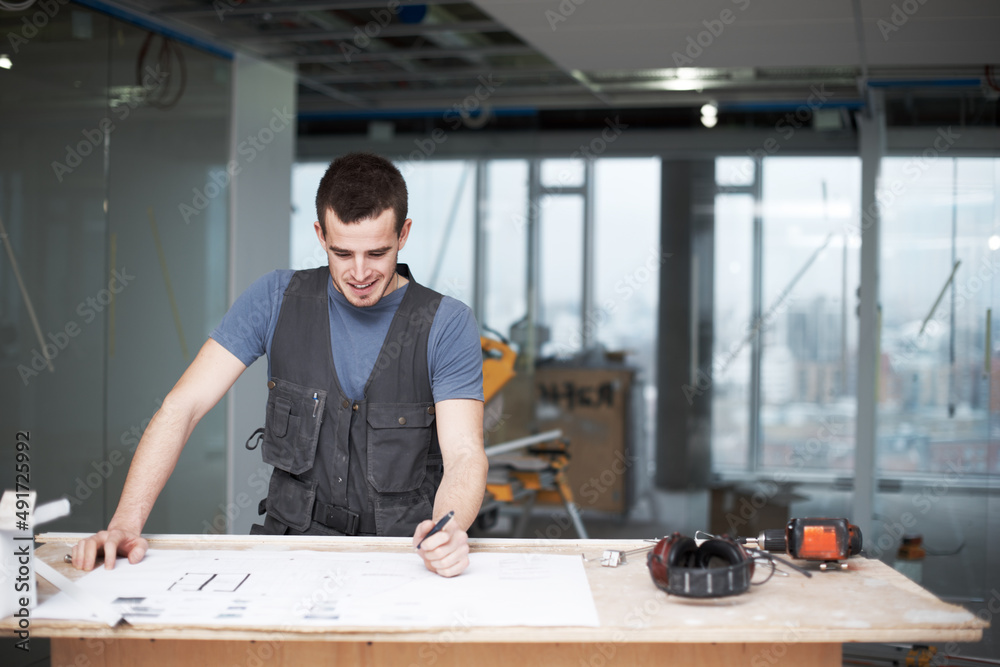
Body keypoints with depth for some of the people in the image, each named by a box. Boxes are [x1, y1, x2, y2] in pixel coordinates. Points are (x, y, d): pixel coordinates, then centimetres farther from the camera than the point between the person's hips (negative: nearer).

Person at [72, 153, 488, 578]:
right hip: (291, 539, 0)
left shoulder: (447, 324, -6)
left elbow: (464, 453, -13)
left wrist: (450, 530, -38)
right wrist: (126, 523, -18)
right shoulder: (277, 299, -1)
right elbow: (183, 405, -5)